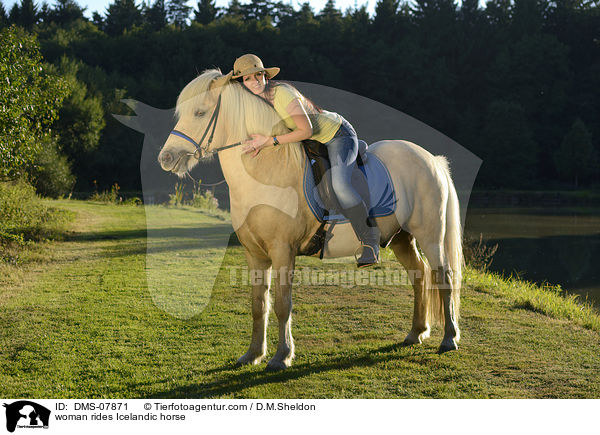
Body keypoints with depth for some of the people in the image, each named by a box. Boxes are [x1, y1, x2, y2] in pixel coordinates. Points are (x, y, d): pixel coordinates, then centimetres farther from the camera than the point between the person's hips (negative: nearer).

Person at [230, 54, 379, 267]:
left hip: (338, 135, -9)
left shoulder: (282, 93, -29)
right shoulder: (258, 97, -4)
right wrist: (259, 143, -19)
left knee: (339, 184, -33)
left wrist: (270, 141, -34)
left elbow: (306, 130, -31)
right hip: (316, 143, 9)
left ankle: (370, 242, -21)